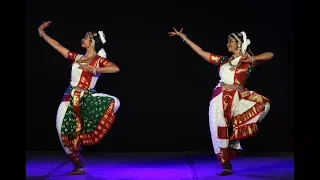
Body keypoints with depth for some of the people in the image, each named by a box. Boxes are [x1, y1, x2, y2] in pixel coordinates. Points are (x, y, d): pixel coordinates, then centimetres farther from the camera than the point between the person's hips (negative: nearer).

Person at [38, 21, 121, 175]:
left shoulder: (99, 60, -1)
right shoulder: (77, 57, 14)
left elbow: (116, 68, -19)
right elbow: (57, 45, 20)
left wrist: (93, 70, -18)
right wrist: (41, 32, 24)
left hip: (86, 98, -5)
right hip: (70, 99, 5)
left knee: (114, 102, -31)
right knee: (65, 134, -1)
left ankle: (96, 129, -12)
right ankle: (79, 167, 13)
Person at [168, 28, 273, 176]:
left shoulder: (248, 62, 7)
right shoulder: (223, 60, 16)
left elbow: (270, 55, -2)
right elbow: (201, 52, 19)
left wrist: (253, 58, -15)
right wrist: (182, 36, 21)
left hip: (237, 98, -3)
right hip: (220, 98, 3)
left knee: (262, 103, -26)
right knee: (220, 132, -2)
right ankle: (226, 167, 9)